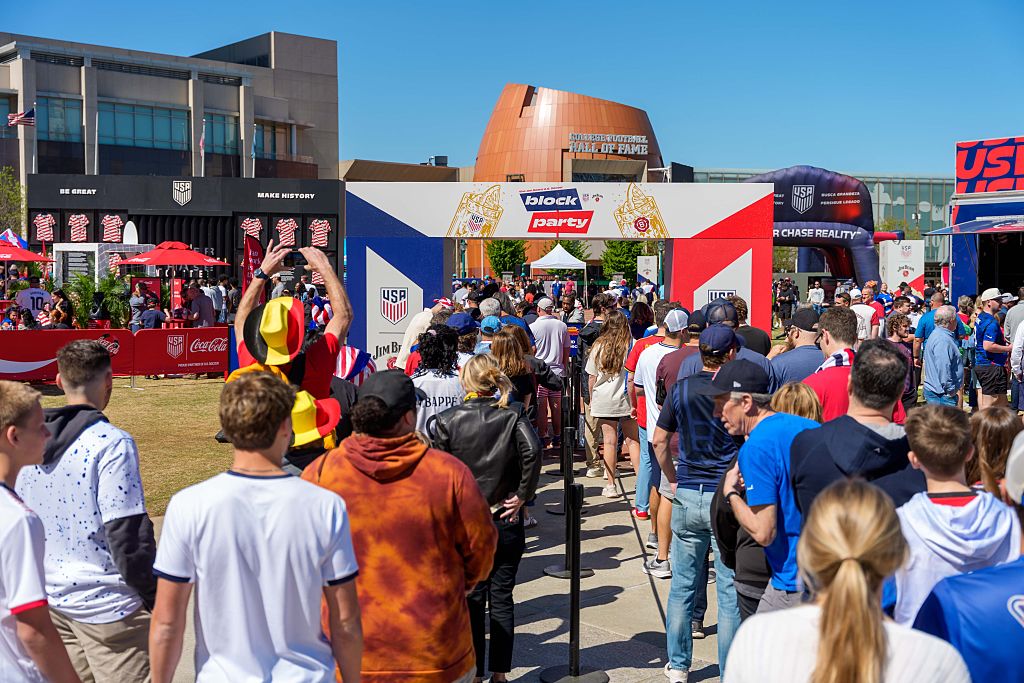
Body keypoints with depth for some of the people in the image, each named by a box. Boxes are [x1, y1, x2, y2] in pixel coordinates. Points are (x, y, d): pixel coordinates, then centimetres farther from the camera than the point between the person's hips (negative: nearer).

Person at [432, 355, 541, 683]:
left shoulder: (448, 420, -6)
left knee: (472, 601, 10)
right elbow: (532, 451, -21)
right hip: (506, 521, 1)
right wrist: (523, 495, -12)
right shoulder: (513, 414, -6)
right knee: (502, 599, 11)